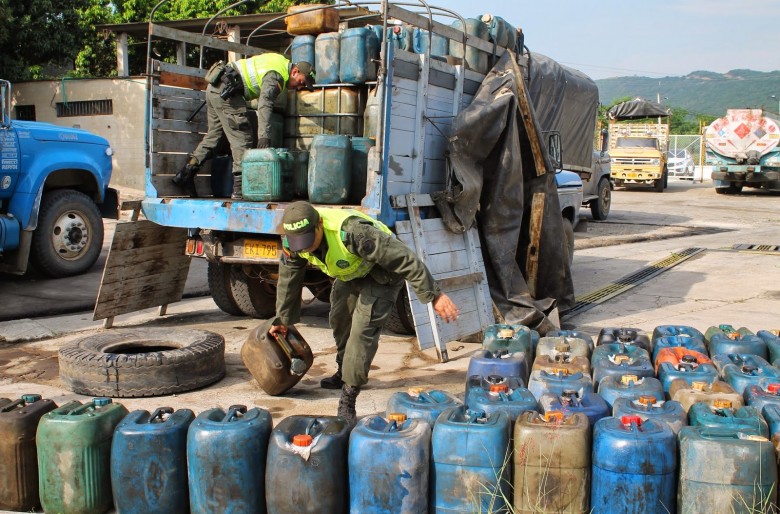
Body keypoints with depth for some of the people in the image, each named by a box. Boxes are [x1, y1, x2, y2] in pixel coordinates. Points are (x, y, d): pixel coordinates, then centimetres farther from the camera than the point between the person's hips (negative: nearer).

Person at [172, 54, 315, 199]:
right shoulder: (275, 76, -16)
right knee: (242, 139, -9)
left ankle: (185, 174, 15)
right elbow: (264, 105, -29)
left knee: (214, 135, 16)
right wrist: (264, 135, -37)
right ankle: (240, 189, -12)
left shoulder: (281, 61, 13)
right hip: (225, 91, -10)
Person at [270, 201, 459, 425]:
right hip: (349, 273, 8)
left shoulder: (350, 232, -43)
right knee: (339, 319, 19)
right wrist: (283, 319, 11)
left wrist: (434, 295, -33)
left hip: (381, 274, -7)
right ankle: (344, 373, 46)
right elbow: (288, 280, -1)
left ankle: (347, 402, -12)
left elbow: (405, 259, -37)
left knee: (363, 329, -18)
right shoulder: (293, 241, -20)